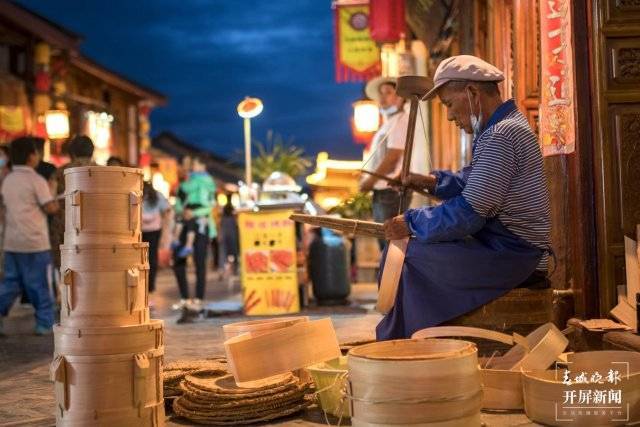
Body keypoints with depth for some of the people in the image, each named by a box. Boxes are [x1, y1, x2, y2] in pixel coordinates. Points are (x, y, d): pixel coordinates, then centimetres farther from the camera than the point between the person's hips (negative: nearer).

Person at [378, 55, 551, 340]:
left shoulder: (501, 136, -20)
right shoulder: (506, 125, 14)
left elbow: (468, 214, -23)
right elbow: (472, 181, 24)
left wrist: (411, 223, -13)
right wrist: (434, 182, 8)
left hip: (511, 256, -11)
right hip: (511, 247, 11)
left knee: (403, 259, -11)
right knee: (415, 250, 15)